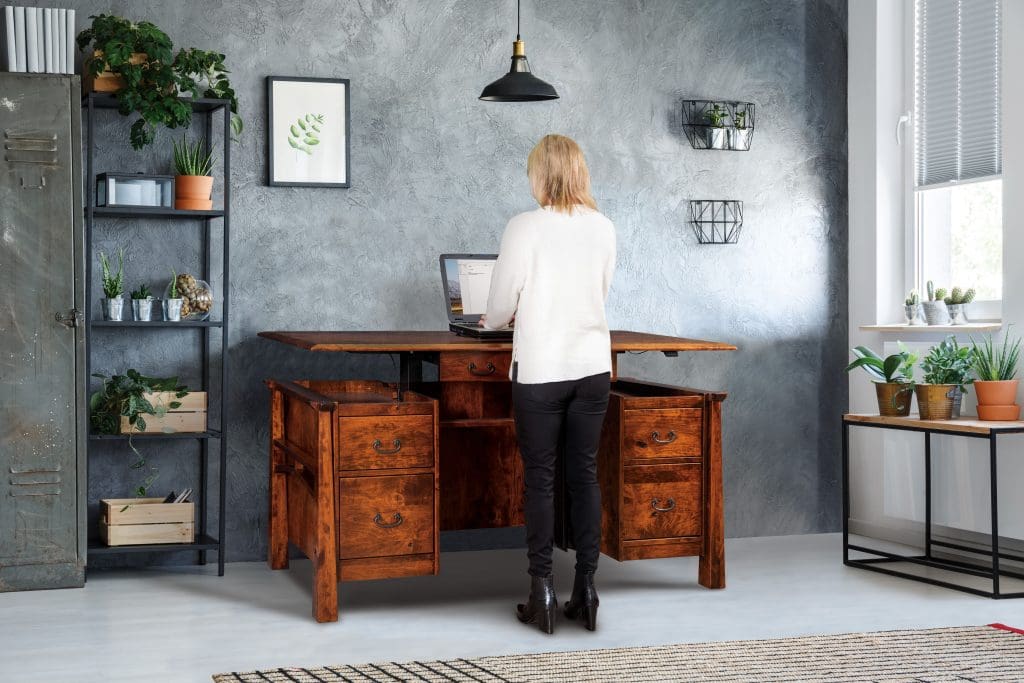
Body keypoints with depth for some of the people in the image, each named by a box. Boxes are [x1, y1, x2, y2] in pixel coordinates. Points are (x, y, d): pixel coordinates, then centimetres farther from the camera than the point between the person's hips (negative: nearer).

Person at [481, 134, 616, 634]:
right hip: (592, 367, 4)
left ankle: (542, 591, 4)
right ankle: (586, 589, 11)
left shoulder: (525, 227, -9)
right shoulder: (603, 228, 4)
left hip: (540, 369, -4)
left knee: (540, 478, 4)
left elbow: (502, 302, -3)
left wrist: (493, 322, 20)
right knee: (584, 475, 9)